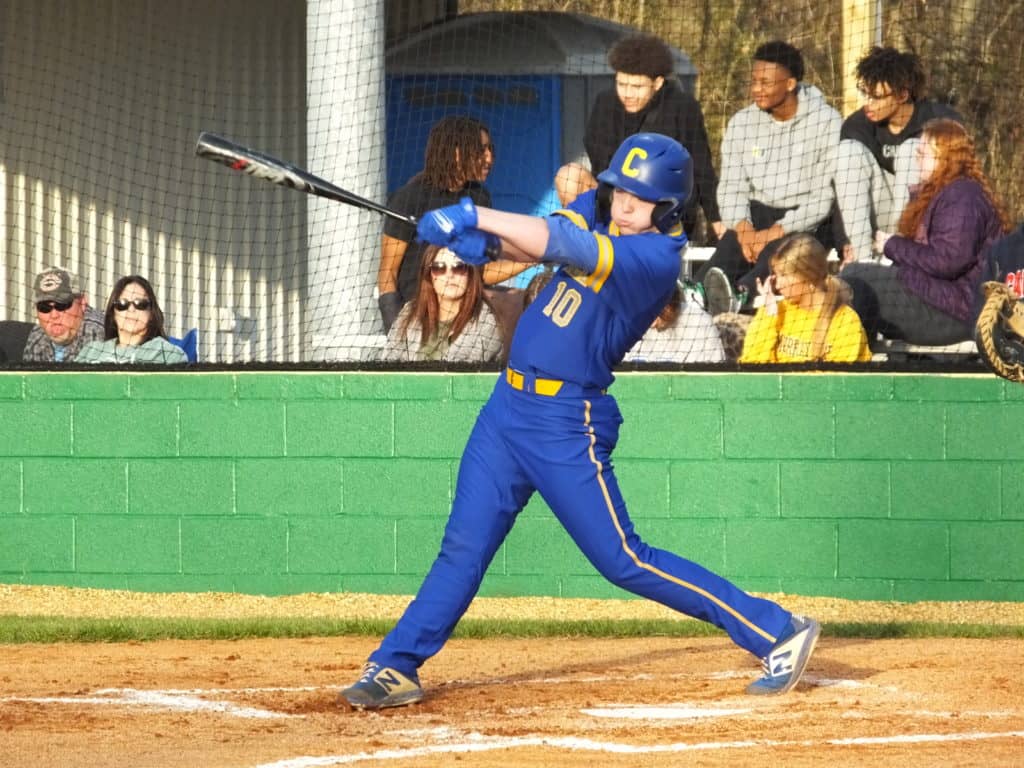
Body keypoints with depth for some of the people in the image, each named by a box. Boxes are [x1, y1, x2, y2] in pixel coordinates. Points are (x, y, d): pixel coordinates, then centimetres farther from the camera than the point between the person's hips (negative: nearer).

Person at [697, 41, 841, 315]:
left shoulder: (826, 122, -5)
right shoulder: (741, 123, 10)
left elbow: (825, 195, -9)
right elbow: (731, 187, 9)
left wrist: (776, 232, -17)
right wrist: (743, 229, -12)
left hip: (808, 222, -5)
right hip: (756, 215, 5)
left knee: (777, 254, -40)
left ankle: (740, 294, -68)